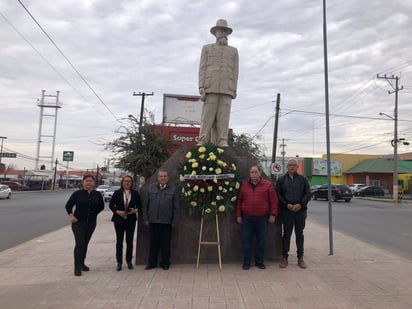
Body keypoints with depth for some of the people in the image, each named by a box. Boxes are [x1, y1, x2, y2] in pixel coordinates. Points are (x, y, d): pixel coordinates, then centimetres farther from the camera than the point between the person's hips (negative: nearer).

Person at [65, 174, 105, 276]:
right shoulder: (77, 193, -6)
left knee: (85, 244, 13)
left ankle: (82, 264, 29)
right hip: (78, 222, -3)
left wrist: (93, 213, 9)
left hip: (91, 223, 3)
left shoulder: (97, 194, 1)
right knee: (79, 244, -9)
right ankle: (77, 267, -2)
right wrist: (71, 216, -10)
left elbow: (101, 206, 15)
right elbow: (68, 205, 0)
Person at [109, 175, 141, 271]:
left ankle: (129, 261, 21)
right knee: (119, 241, 5)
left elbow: (139, 205, 8)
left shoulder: (135, 193, 3)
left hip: (131, 220, 1)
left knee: (130, 241, 7)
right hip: (119, 220, -1)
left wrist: (136, 210, -12)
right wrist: (117, 211, -14)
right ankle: (119, 262, 15)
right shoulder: (117, 193, 0)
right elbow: (111, 205, 1)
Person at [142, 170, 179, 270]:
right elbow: (145, 205, 10)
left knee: (165, 243, 7)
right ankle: (152, 263, 24)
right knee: (153, 242, 10)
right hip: (153, 221, 2)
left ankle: (165, 263, 22)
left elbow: (176, 207, 0)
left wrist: (174, 222, -3)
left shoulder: (173, 189, 0)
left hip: (166, 222, -2)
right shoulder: (151, 187, 6)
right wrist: (146, 218, 5)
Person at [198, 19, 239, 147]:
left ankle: (222, 143, -6)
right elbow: (202, 69, 7)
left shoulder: (233, 51, 19)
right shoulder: (207, 48, 16)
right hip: (210, 87, -1)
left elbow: (235, 72, 12)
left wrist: (234, 90, 2)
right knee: (207, 115, -7)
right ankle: (202, 142, -7)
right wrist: (201, 88, -6)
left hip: (226, 89, 1)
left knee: (224, 116, -5)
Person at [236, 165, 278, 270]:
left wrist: (272, 214, -6)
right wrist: (238, 215, 7)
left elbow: (274, 201, 0)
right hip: (247, 217, 1)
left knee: (261, 240, 6)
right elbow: (239, 201, 11)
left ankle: (259, 261, 21)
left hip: (262, 217, -1)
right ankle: (246, 262, 15)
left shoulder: (268, 185, 2)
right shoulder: (244, 185, 9)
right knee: (246, 239, 3)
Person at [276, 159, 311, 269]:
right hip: (287, 211, -1)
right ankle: (284, 257, 12)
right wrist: (287, 204, -11)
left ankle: (300, 258, 18)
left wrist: (301, 204, -11)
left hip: (301, 210, 1)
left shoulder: (303, 179, 8)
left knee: (299, 234, 9)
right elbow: (278, 194, 2)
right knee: (286, 234, 3)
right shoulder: (281, 180, 6)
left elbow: (308, 193, 3)